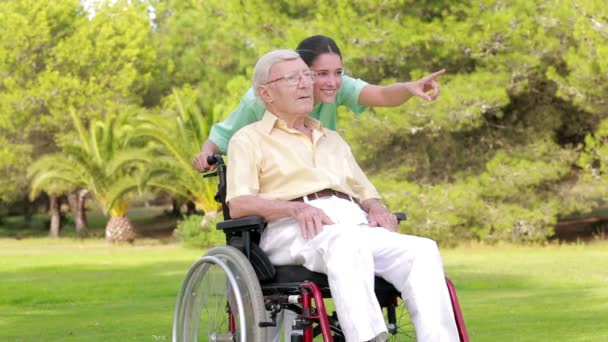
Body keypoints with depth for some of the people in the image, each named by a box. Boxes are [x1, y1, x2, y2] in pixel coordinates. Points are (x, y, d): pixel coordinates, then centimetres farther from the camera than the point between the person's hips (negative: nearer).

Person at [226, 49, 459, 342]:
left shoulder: (333, 140, 36)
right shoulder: (249, 139, 17)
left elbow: (366, 192, 31)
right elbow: (238, 205, 1)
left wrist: (377, 208, 4)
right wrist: (296, 208, -17)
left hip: (354, 224, 5)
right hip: (291, 230, -5)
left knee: (422, 250, -26)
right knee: (347, 243, -41)